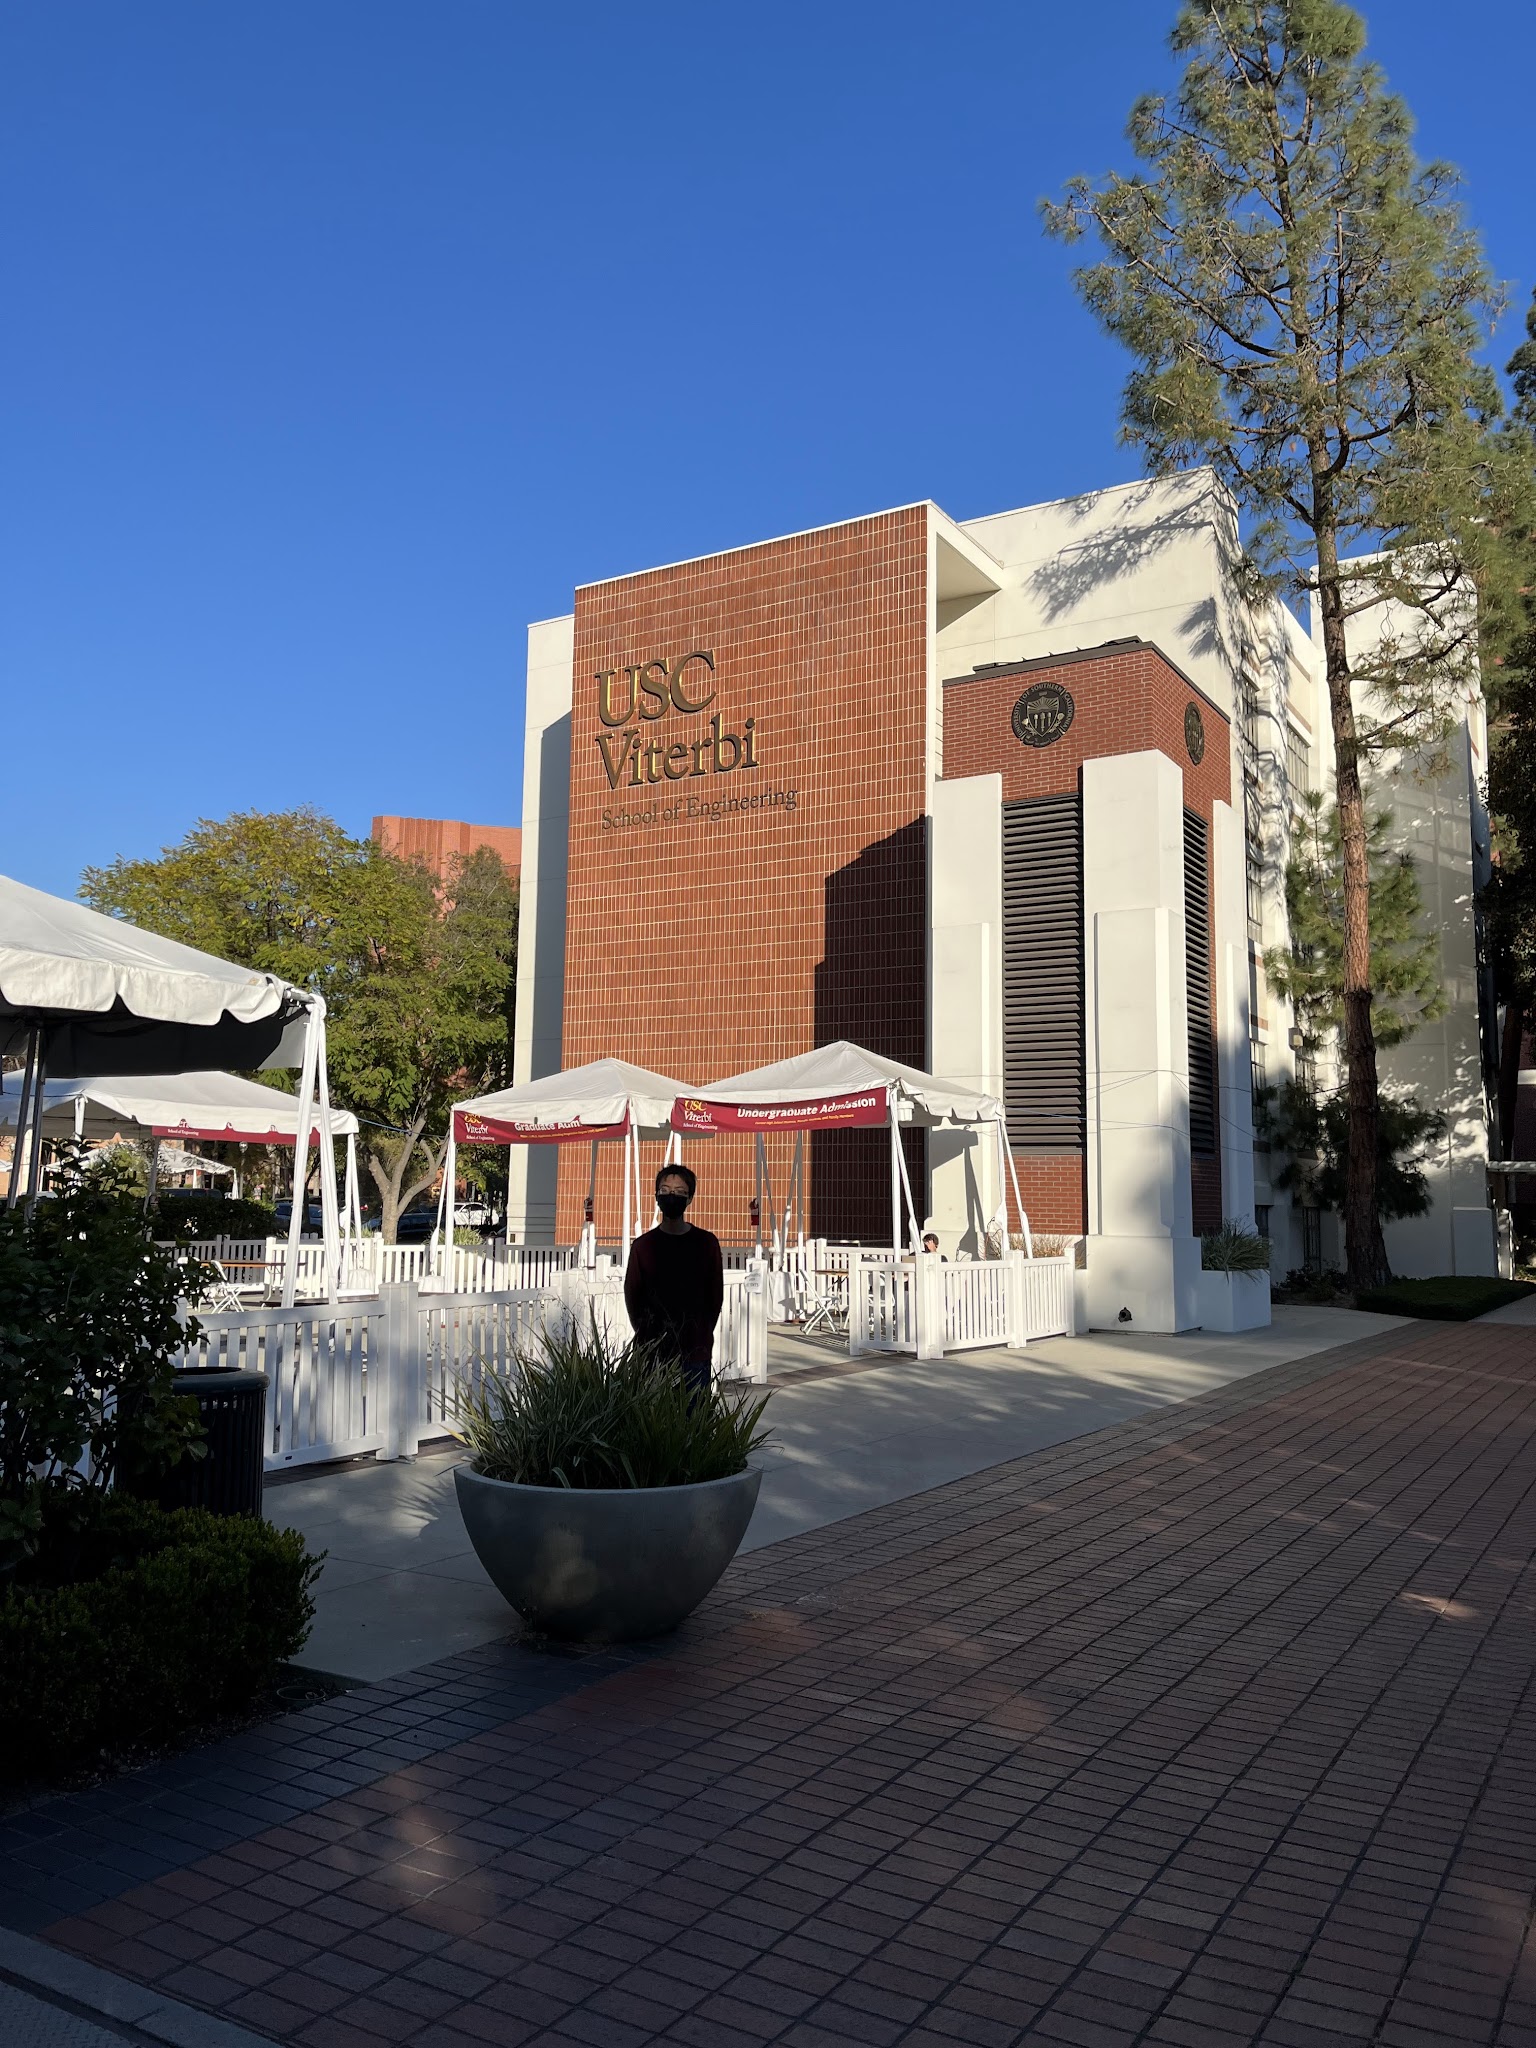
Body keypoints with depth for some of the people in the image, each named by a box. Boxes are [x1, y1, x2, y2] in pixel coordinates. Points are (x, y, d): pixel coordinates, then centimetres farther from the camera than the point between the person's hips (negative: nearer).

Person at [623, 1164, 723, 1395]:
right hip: (653, 1351, 0)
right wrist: (646, 1338, 4)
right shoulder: (643, 1246, 5)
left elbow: (716, 1295, 8)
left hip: (695, 1352, 0)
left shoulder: (706, 1243, 4)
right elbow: (632, 1296, 9)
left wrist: (703, 1337, 4)